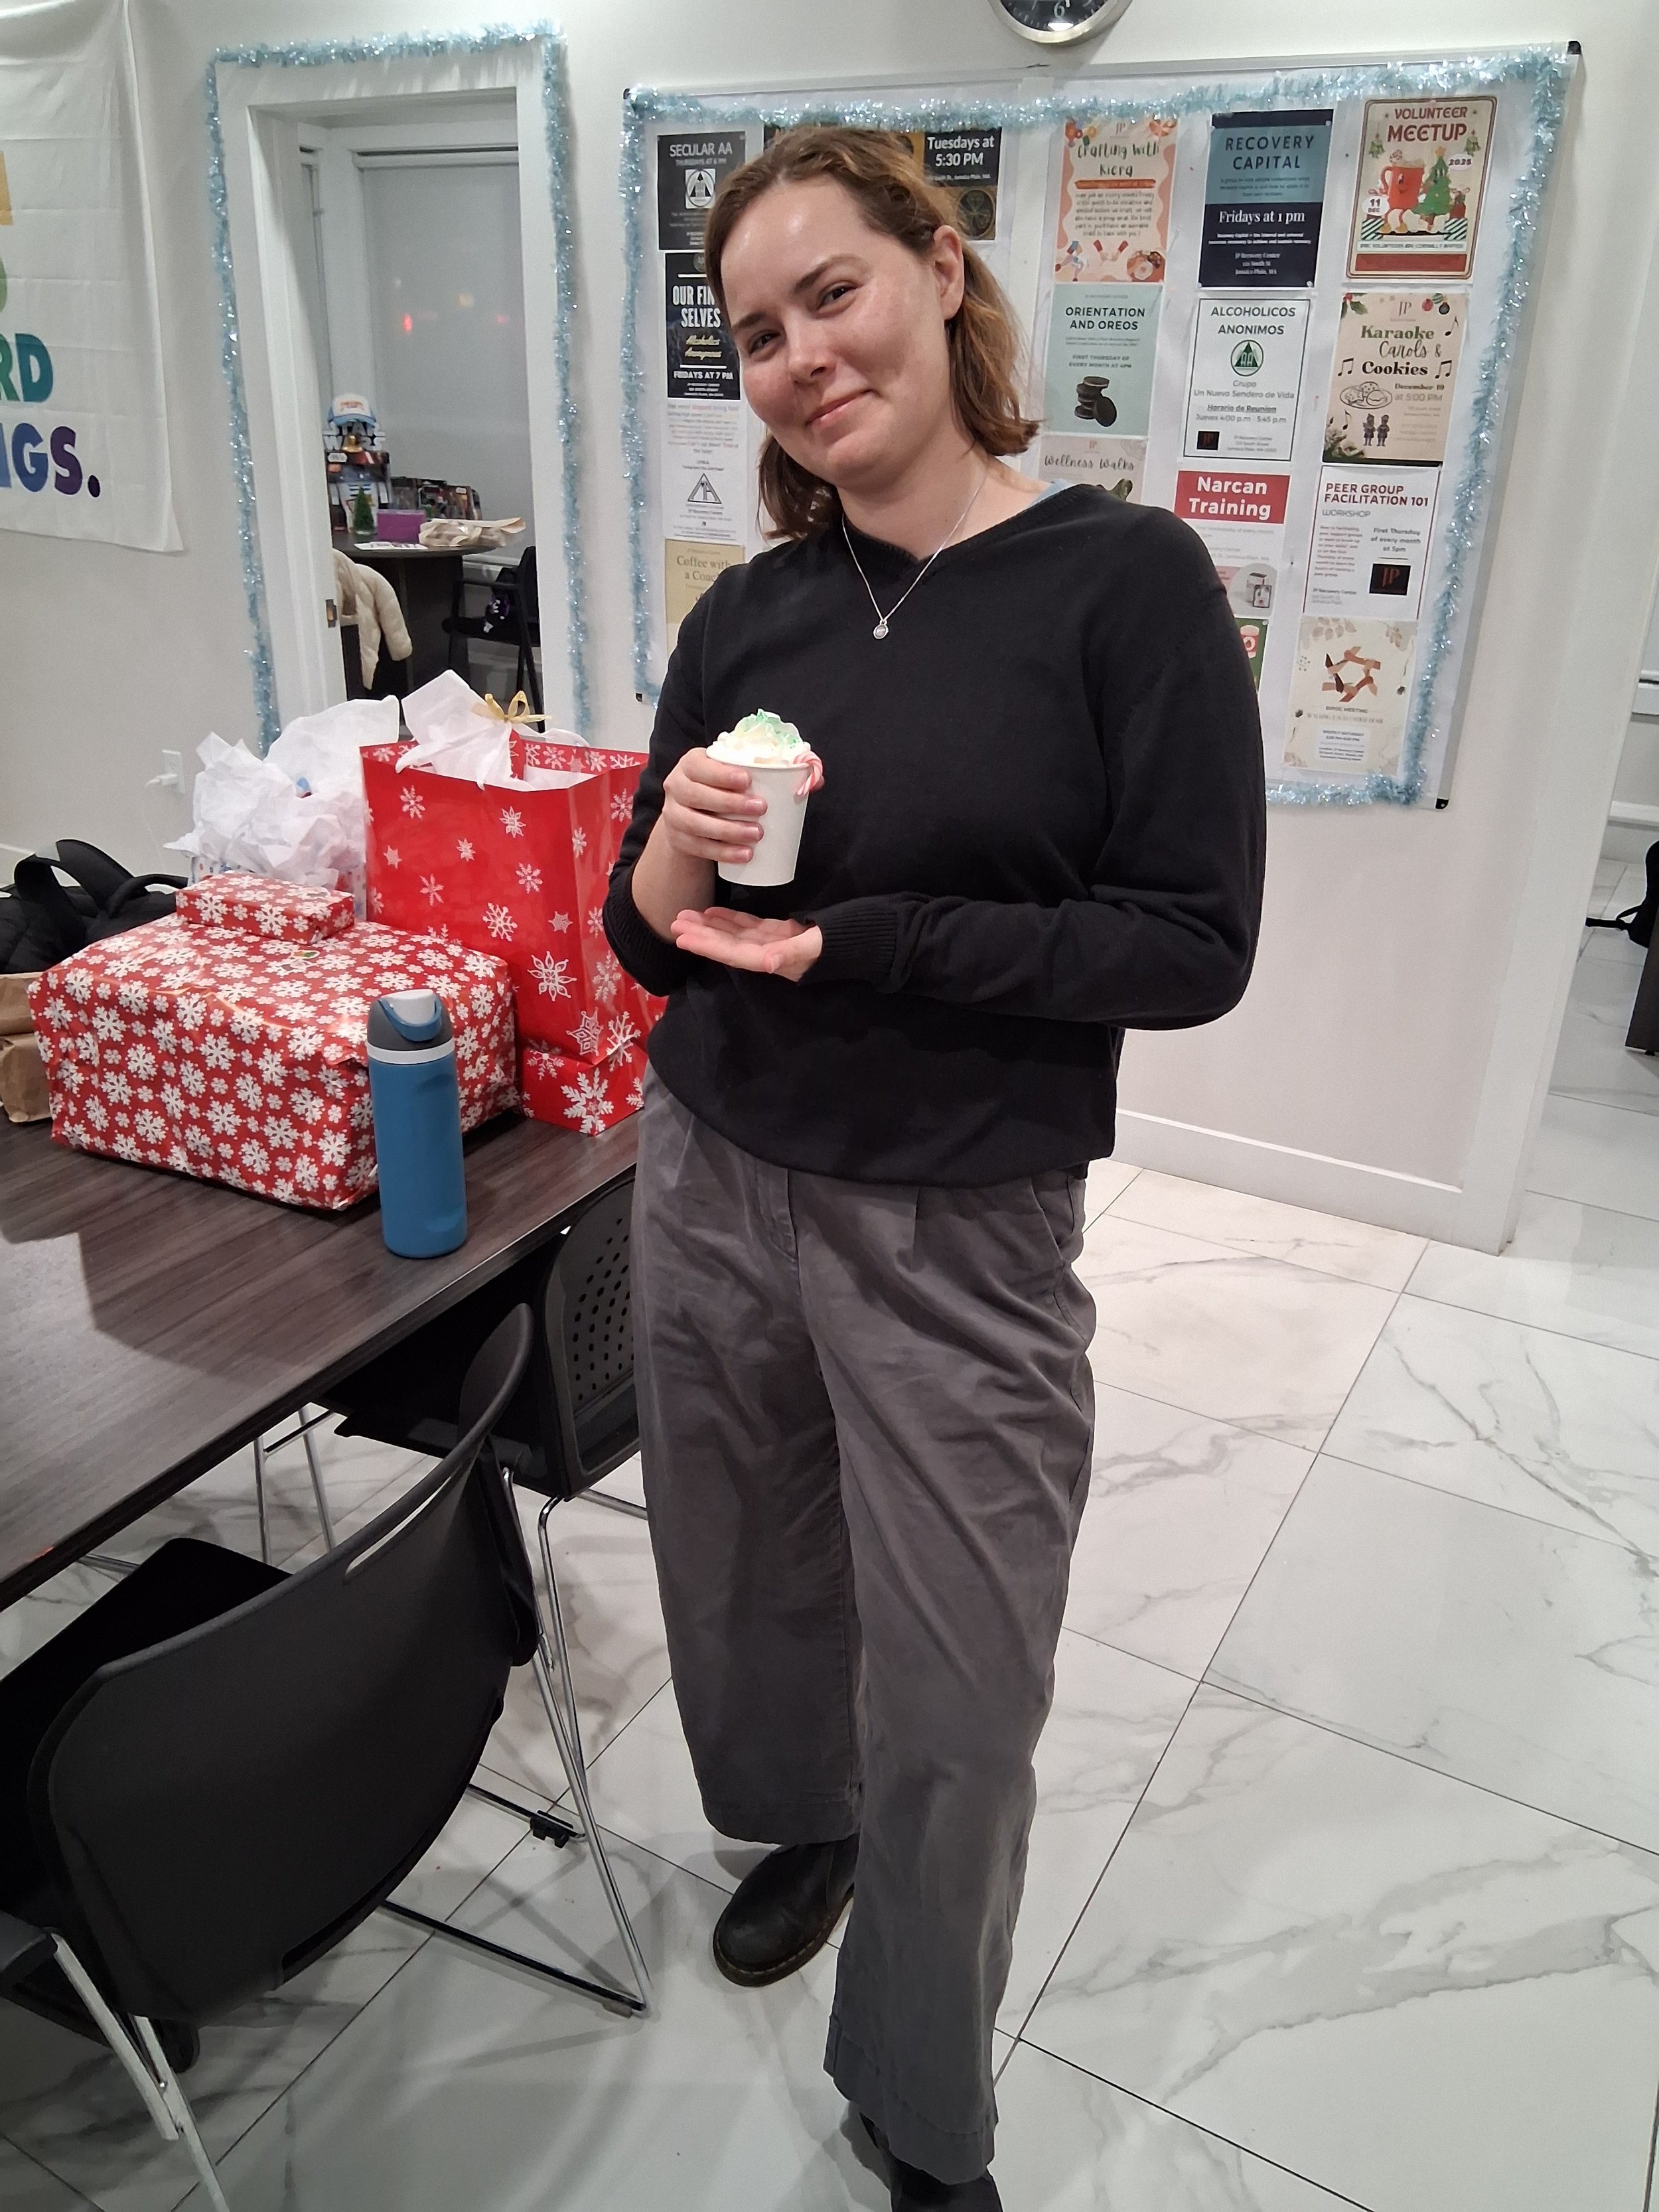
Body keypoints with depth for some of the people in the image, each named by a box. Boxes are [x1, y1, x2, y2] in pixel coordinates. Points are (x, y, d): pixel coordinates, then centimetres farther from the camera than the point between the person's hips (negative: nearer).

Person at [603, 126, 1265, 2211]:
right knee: (752, 1583, 21)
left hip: (961, 1240, -3)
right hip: (711, 1192, 4)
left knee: (956, 1707, 8)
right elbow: (650, 942, 8)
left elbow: (1195, 942, -13)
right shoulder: (748, 615, 4)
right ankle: (798, 1820, 55)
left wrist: (864, 943, -20)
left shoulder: (1126, 579, -8)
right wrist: (659, 884, -15)